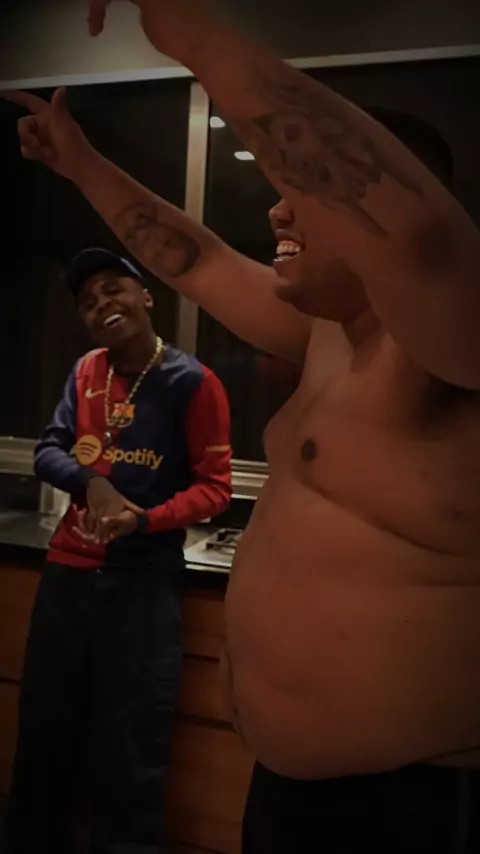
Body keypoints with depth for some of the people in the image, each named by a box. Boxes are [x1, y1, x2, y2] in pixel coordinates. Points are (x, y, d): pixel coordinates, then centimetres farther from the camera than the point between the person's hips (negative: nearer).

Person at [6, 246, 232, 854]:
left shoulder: (192, 383, -11)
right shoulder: (86, 372, 7)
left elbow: (215, 487, -11)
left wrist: (143, 519, -27)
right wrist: (91, 483, -21)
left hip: (142, 584, -5)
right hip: (66, 573, 6)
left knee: (128, 762, 6)